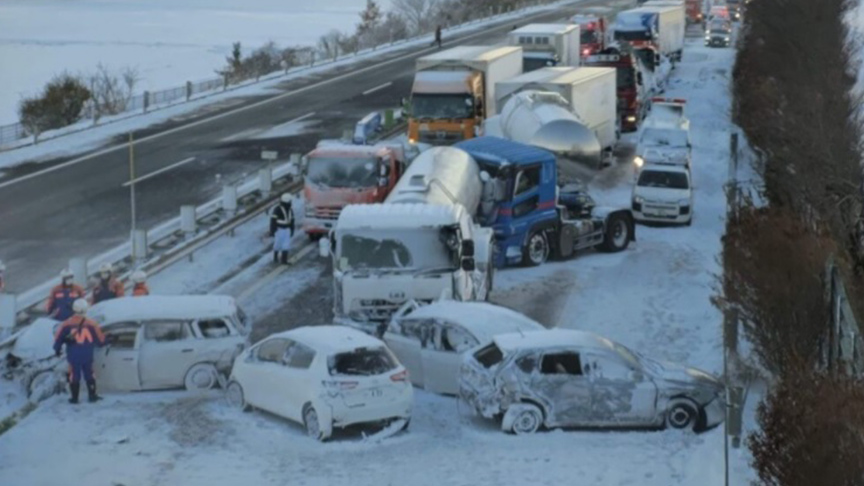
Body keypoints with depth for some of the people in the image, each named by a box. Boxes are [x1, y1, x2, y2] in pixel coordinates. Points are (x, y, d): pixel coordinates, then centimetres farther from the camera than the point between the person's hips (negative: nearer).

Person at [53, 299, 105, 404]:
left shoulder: (67, 324, -6)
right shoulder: (91, 324, -7)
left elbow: (58, 339, 0)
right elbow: (100, 339, 2)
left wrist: (57, 349, 17)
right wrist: (102, 343, 25)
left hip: (73, 355, 0)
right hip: (87, 355, 0)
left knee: (74, 375, 9)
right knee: (89, 375, 14)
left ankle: (74, 397, 11)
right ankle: (92, 395, 17)